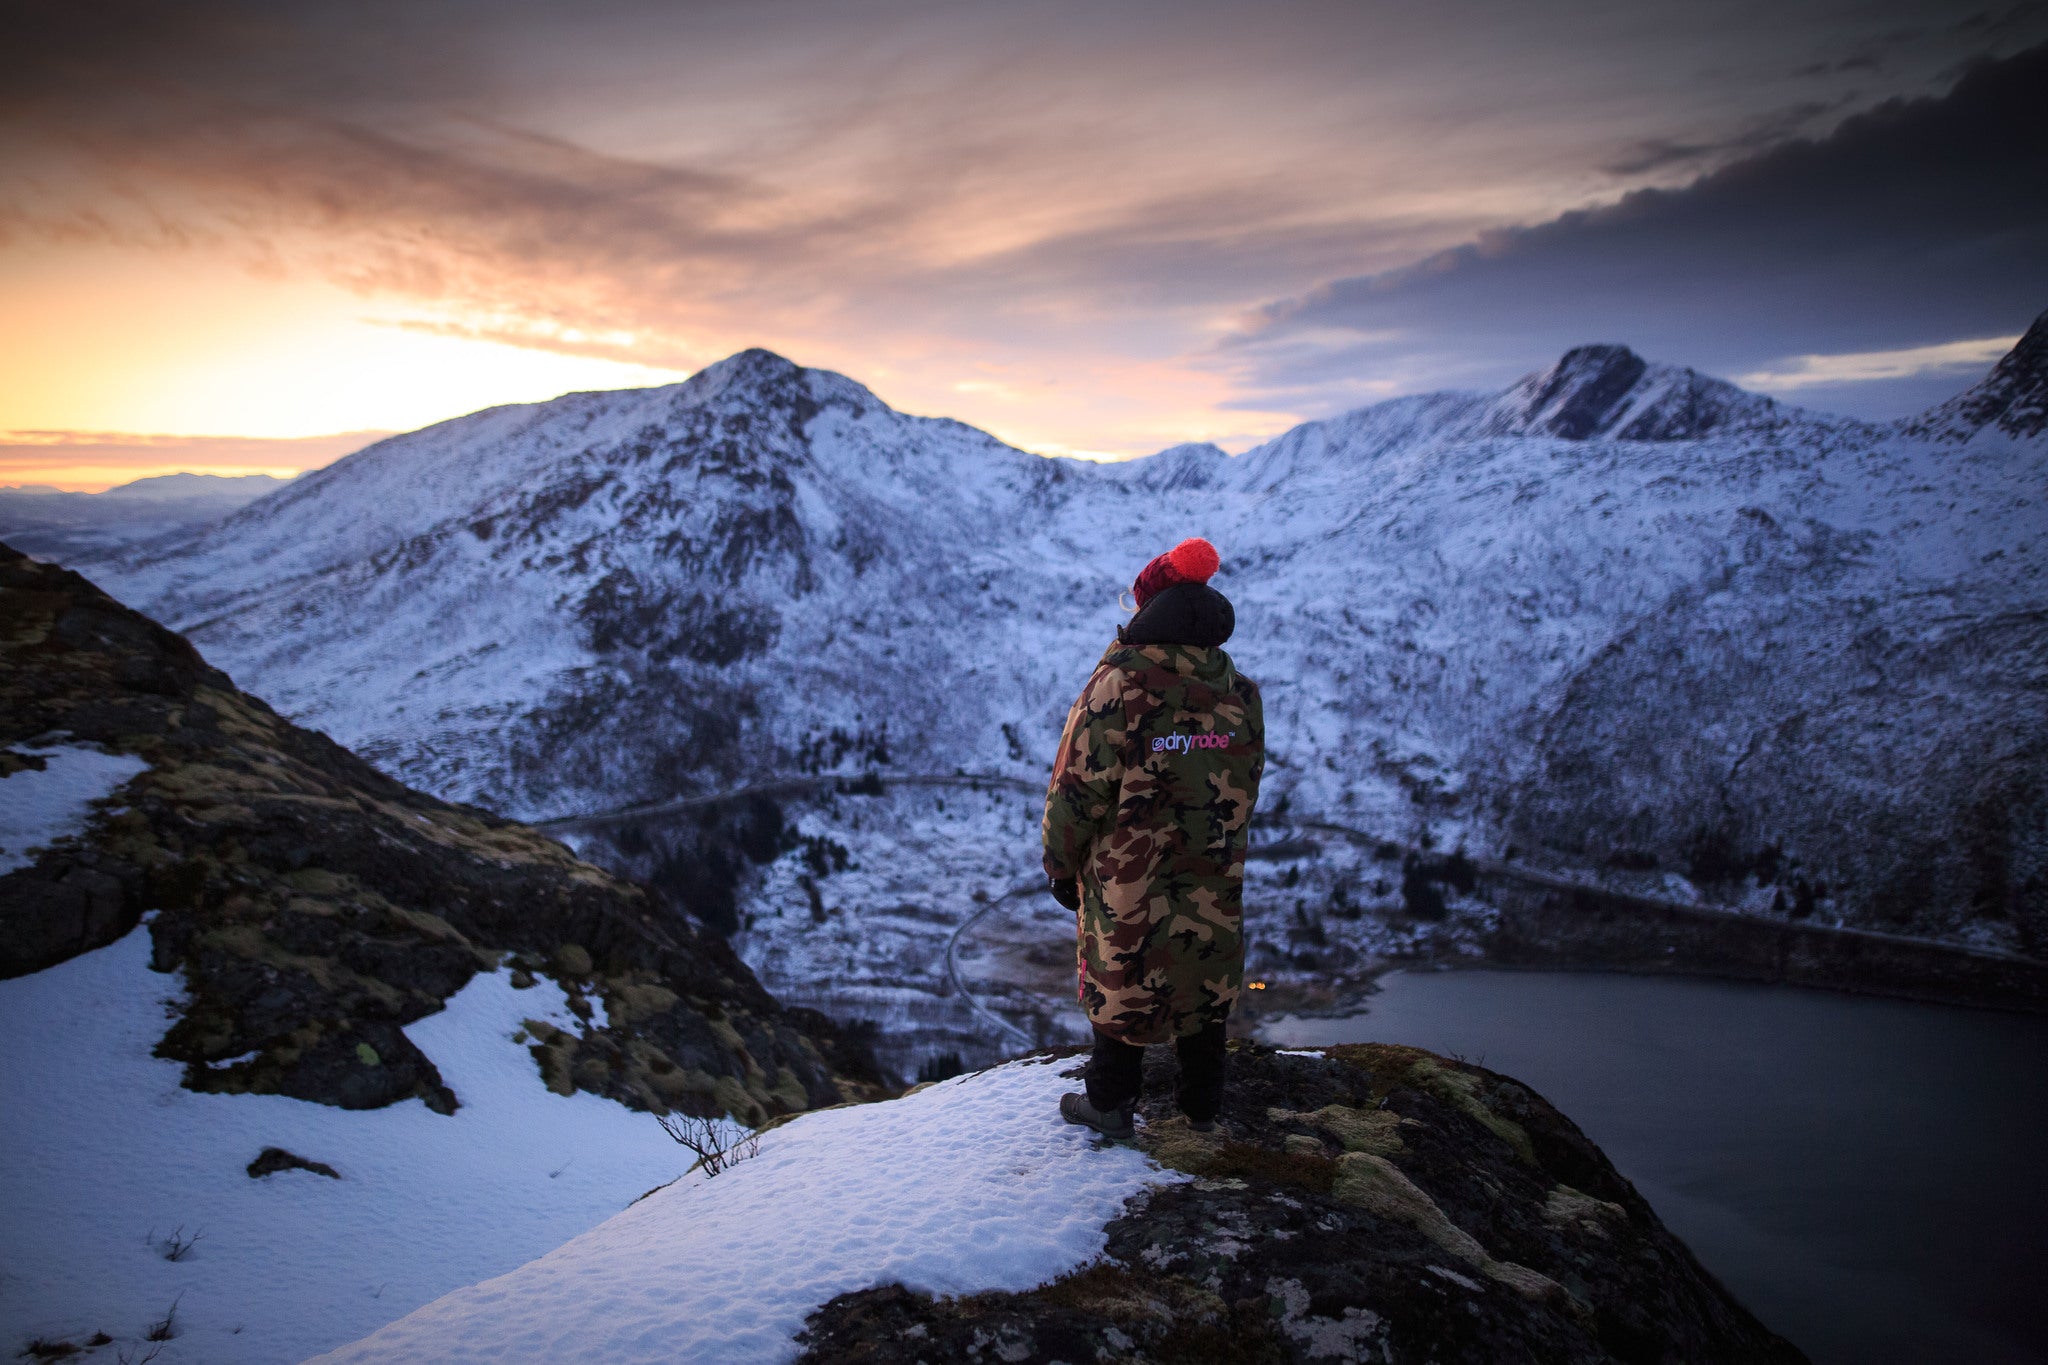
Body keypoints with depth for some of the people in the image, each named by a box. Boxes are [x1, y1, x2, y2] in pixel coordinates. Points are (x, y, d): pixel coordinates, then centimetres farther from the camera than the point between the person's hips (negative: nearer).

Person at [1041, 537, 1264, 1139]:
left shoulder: (1118, 689, -20)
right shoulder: (1241, 695, -4)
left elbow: (1077, 791, -16)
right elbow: (1247, 789, 7)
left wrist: (1061, 867, -2)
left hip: (1126, 883, -4)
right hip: (1214, 886, 4)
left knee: (1120, 985, 14)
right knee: (1204, 988, 20)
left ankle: (1110, 1104, 29)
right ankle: (1203, 1106, 35)